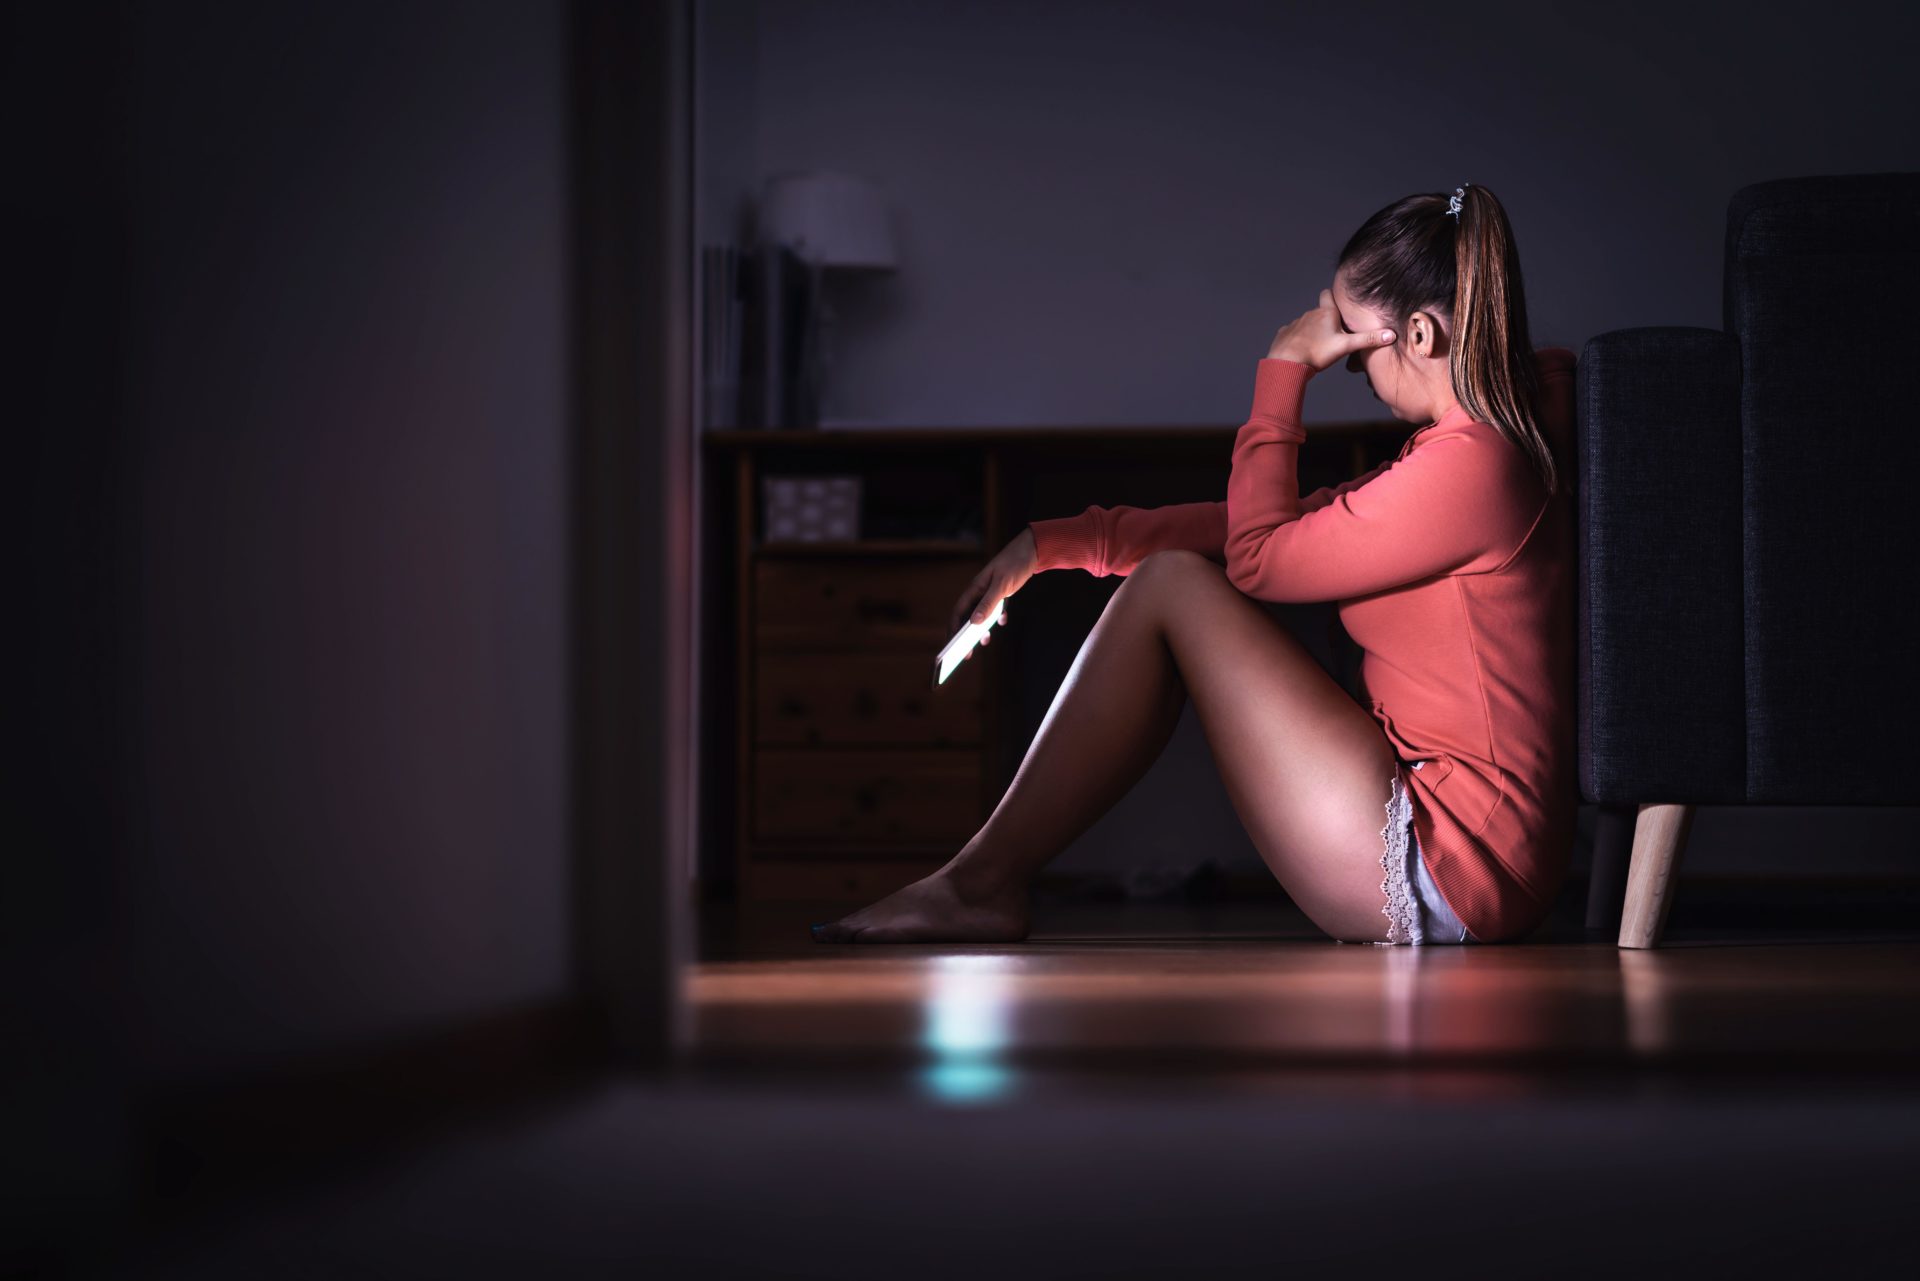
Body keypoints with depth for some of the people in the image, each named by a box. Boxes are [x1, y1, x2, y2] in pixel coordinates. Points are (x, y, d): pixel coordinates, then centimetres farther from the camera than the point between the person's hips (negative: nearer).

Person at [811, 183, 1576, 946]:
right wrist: (1055, 543, 17)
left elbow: (1259, 557, -10)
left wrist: (1283, 371, -2)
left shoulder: (1469, 465, -17)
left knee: (1172, 586, -6)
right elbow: (1268, 528, 17)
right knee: (1176, 571, 13)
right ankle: (984, 883, 11)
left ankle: (981, 884, 1)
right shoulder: (1483, 452, 14)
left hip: (1443, 871, -10)